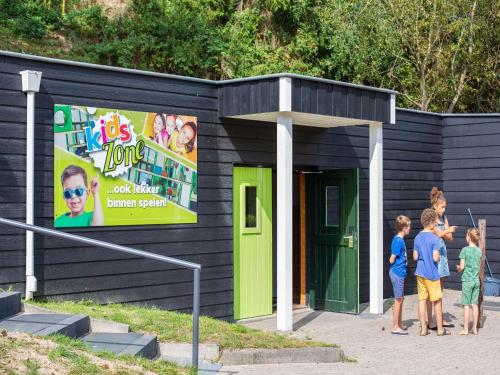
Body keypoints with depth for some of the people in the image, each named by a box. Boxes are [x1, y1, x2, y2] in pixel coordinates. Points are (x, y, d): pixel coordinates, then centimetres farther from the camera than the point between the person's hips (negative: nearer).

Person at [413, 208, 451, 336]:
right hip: (432, 273, -5)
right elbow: (435, 258, -20)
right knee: (437, 300, 6)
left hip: (420, 273, 5)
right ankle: (440, 329, 14)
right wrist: (438, 258, 1)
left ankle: (423, 328, 9)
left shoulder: (418, 237, 3)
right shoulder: (435, 238, -15)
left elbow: (415, 257, 4)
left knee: (422, 299, 7)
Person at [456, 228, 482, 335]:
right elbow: (479, 266, 10)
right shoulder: (479, 250, 4)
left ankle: (465, 329, 3)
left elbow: (462, 267, -12)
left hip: (467, 280, -5)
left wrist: (458, 268, 8)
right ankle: (474, 328, 13)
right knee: (474, 304, 9)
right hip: (476, 280, 5)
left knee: (466, 305, 0)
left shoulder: (465, 250, -12)